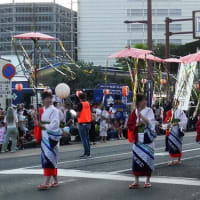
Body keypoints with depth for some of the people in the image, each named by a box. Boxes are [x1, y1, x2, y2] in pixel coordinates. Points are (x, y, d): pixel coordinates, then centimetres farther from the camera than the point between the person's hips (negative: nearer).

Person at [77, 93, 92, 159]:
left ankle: (87, 153, -9)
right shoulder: (88, 104, 7)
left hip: (82, 123, -7)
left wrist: (77, 115, 6)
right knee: (87, 138, 14)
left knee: (83, 139, -5)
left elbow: (78, 114, -14)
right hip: (88, 122, 7)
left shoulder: (80, 104, -13)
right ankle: (87, 153, 17)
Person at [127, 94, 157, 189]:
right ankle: (136, 182, 6)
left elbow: (150, 122, -12)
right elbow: (129, 124, 7)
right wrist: (136, 124, -12)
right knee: (137, 158, 1)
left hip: (147, 138, -2)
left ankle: (147, 181, 10)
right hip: (137, 138, 2)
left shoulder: (149, 111, 0)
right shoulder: (135, 112, 8)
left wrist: (141, 115, -21)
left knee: (147, 158, -1)